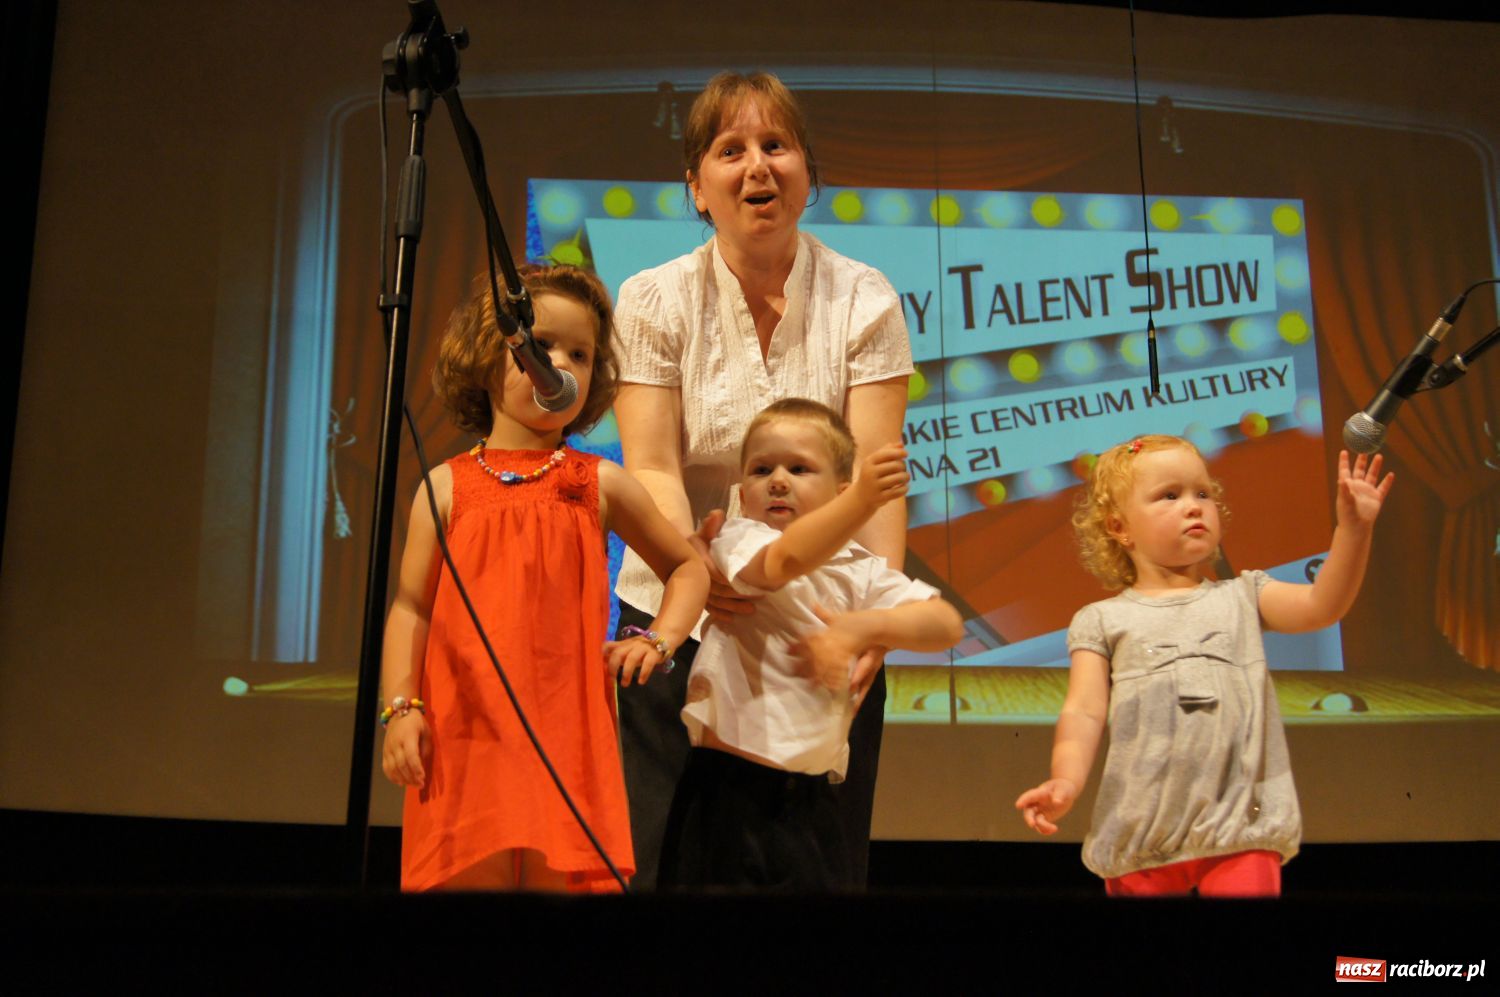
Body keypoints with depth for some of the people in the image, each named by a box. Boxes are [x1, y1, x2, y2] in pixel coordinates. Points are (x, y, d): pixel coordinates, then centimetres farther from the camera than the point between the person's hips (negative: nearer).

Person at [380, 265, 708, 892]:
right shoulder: (447, 488, 7)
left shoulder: (600, 485, 9)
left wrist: (659, 640, 4)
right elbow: (411, 607, 6)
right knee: (469, 872, 0)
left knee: (563, 874, -3)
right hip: (464, 734, 0)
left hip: (566, 733, 0)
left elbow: (688, 567, 19)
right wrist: (401, 707, -4)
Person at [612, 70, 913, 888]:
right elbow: (651, 467, -12)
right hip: (680, 616, 0)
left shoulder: (863, 300, -2)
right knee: (665, 857, 0)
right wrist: (688, 562, -33)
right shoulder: (653, 301, -1)